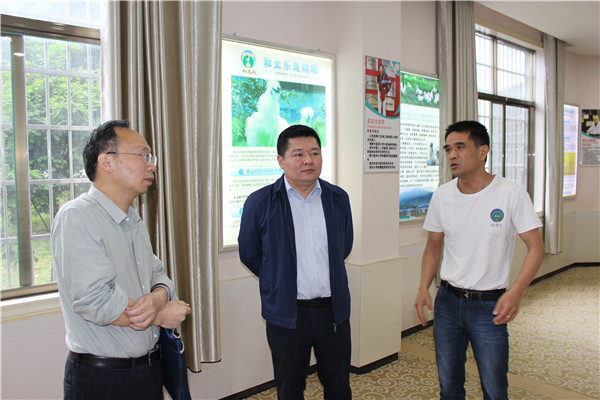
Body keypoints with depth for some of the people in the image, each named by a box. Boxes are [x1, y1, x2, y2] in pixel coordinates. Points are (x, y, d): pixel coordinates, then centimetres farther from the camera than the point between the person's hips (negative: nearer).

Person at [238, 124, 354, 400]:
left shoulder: (338, 199, 1)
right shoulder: (260, 203, -8)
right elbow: (249, 254, 3)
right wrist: (281, 283, 8)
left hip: (333, 309, 3)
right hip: (287, 314, -2)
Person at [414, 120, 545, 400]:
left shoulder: (511, 194, -11)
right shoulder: (442, 196, 0)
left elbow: (536, 247, -9)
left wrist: (515, 293, -23)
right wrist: (424, 288, -4)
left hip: (489, 306, -3)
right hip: (447, 301, 3)